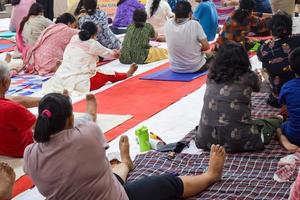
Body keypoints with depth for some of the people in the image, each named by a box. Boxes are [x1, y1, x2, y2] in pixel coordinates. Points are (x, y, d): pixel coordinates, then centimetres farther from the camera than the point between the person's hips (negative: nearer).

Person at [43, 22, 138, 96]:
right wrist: (115, 54, 37)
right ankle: (127, 74, 37)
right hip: (81, 84, -5)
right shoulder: (93, 44, -4)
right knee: (109, 75, 17)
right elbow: (108, 54, 13)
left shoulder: (72, 41, 12)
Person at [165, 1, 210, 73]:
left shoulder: (168, 25, -10)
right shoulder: (194, 24, -20)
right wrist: (199, 48, 4)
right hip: (195, 67, -4)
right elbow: (206, 47, -14)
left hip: (175, 68, 4)